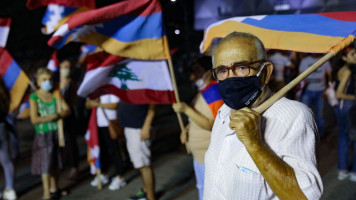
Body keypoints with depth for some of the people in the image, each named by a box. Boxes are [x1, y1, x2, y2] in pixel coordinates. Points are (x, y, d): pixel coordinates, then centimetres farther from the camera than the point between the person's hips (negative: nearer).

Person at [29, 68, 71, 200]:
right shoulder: (34, 97, -9)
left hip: (56, 133, 4)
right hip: (43, 135, -4)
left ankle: (54, 189, 28)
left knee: (55, 162, 14)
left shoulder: (56, 95, 3)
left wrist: (58, 115, -21)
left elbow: (67, 110, -3)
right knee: (45, 164, -2)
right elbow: (34, 119, -16)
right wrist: (52, 117, -15)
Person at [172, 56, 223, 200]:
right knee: (202, 188, 24)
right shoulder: (203, 91, 8)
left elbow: (211, 124, -24)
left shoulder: (214, 91, -21)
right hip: (199, 153, 10)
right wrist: (187, 129, 3)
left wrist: (186, 109, -26)